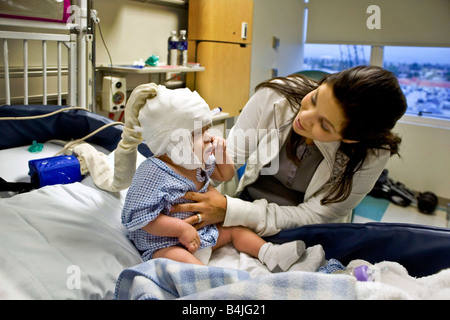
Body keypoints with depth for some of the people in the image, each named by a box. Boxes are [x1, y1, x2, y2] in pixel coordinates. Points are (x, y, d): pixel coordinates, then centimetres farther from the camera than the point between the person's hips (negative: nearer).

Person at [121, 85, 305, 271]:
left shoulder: (201, 162, 2)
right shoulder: (152, 173, -23)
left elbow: (225, 175, 19)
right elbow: (142, 217, -25)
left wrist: (221, 154, -1)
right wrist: (181, 228, -27)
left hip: (203, 232, 9)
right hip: (165, 244, -8)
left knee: (235, 228, 7)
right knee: (177, 258, -36)